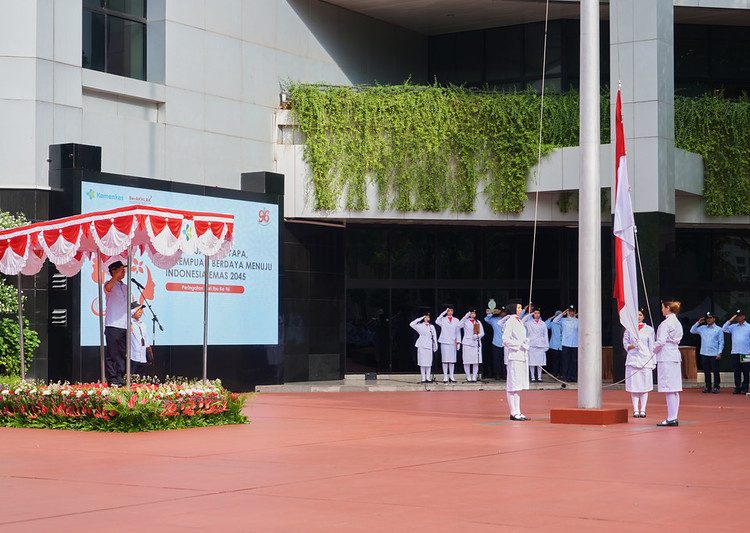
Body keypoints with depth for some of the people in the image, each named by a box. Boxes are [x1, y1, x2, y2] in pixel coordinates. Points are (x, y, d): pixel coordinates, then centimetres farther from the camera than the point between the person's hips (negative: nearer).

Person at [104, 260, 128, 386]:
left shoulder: (125, 287, 21)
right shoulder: (110, 284, 1)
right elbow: (108, 288, -26)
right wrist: (117, 275, -23)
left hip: (125, 326, 7)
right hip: (113, 325, -7)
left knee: (122, 354, 7)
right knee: (112, 354, -5)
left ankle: (120, 379, 11)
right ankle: (112, 380, -5)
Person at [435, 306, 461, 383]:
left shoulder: (456, 320, 13)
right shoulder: (443, 319, 6)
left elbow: (458, 332, 12)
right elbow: (437, 321, -17)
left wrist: (458, 342, 5)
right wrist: (443, 313, -13)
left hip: (453, 342, 2)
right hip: (444, 342, -2)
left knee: (452, 360, 3)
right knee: (445, 360, -4)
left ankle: (451, 376, 8)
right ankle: (445, 377, -1)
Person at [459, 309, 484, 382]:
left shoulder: (478, 322, 15)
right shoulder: (466, 321, 4)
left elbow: (482, 333, 13)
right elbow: (459, 325, -17)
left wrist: (477, 336, -8)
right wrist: (465, 317, -21)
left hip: (476, 343, 3)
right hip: (467, 343, -3)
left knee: (476, 361, -1)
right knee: (467, 361, -5)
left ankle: (474, 377, 6)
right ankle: (468, 377, 3)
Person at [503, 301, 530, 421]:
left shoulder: (519, 322, 18)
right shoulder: (510, 322, -8)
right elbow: (505, 340, -14)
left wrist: (525, 343, 5)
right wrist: (519, 344, -16)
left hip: (522, 356, 9)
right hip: (514, 356, -9)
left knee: (519, 385, 9)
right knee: (513, 385, -6)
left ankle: (518, 412, 13)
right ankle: (513, 412, -6)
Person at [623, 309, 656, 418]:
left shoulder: (649, 329, 8)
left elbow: (652, 346, 7)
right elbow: (625, 344, 10)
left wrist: (653, 361, 2)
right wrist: (631, 346, -12)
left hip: (645, 360, 0)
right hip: (633, 359, 0)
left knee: (645, 386, -1)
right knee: (634, 386, -2)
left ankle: (643, 410, 3)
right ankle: (635, 410, 3)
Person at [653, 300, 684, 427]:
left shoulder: (666, 323, -13)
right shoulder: (677, 323, 14)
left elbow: (661, 341, -19)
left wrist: (653, 350, 1)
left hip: (666, 357, -9)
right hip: (675, 355, 9)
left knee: (668, 388, -7)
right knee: (674, 389, 10)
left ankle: (671, 418, -7)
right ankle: (674, 417, 13)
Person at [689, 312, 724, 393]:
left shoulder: (718, 329, 2)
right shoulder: (702, 328, 11)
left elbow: (721, 342, -1)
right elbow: (692, 331, 10)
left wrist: (719, 353, -9)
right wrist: (698, 322, 4)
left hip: (714, 355, -4)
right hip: (704, 354, 4)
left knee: (715, 371, -2)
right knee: (706, 371, 7)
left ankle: (716, 387, 3)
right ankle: (708, 387, 14)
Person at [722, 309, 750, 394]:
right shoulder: (733, 327, 12)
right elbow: (724, 329, 1)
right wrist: (730, 320, -3)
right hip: (735, 353, 3)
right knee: (736, 372, 3)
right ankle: (737, 388, 8)